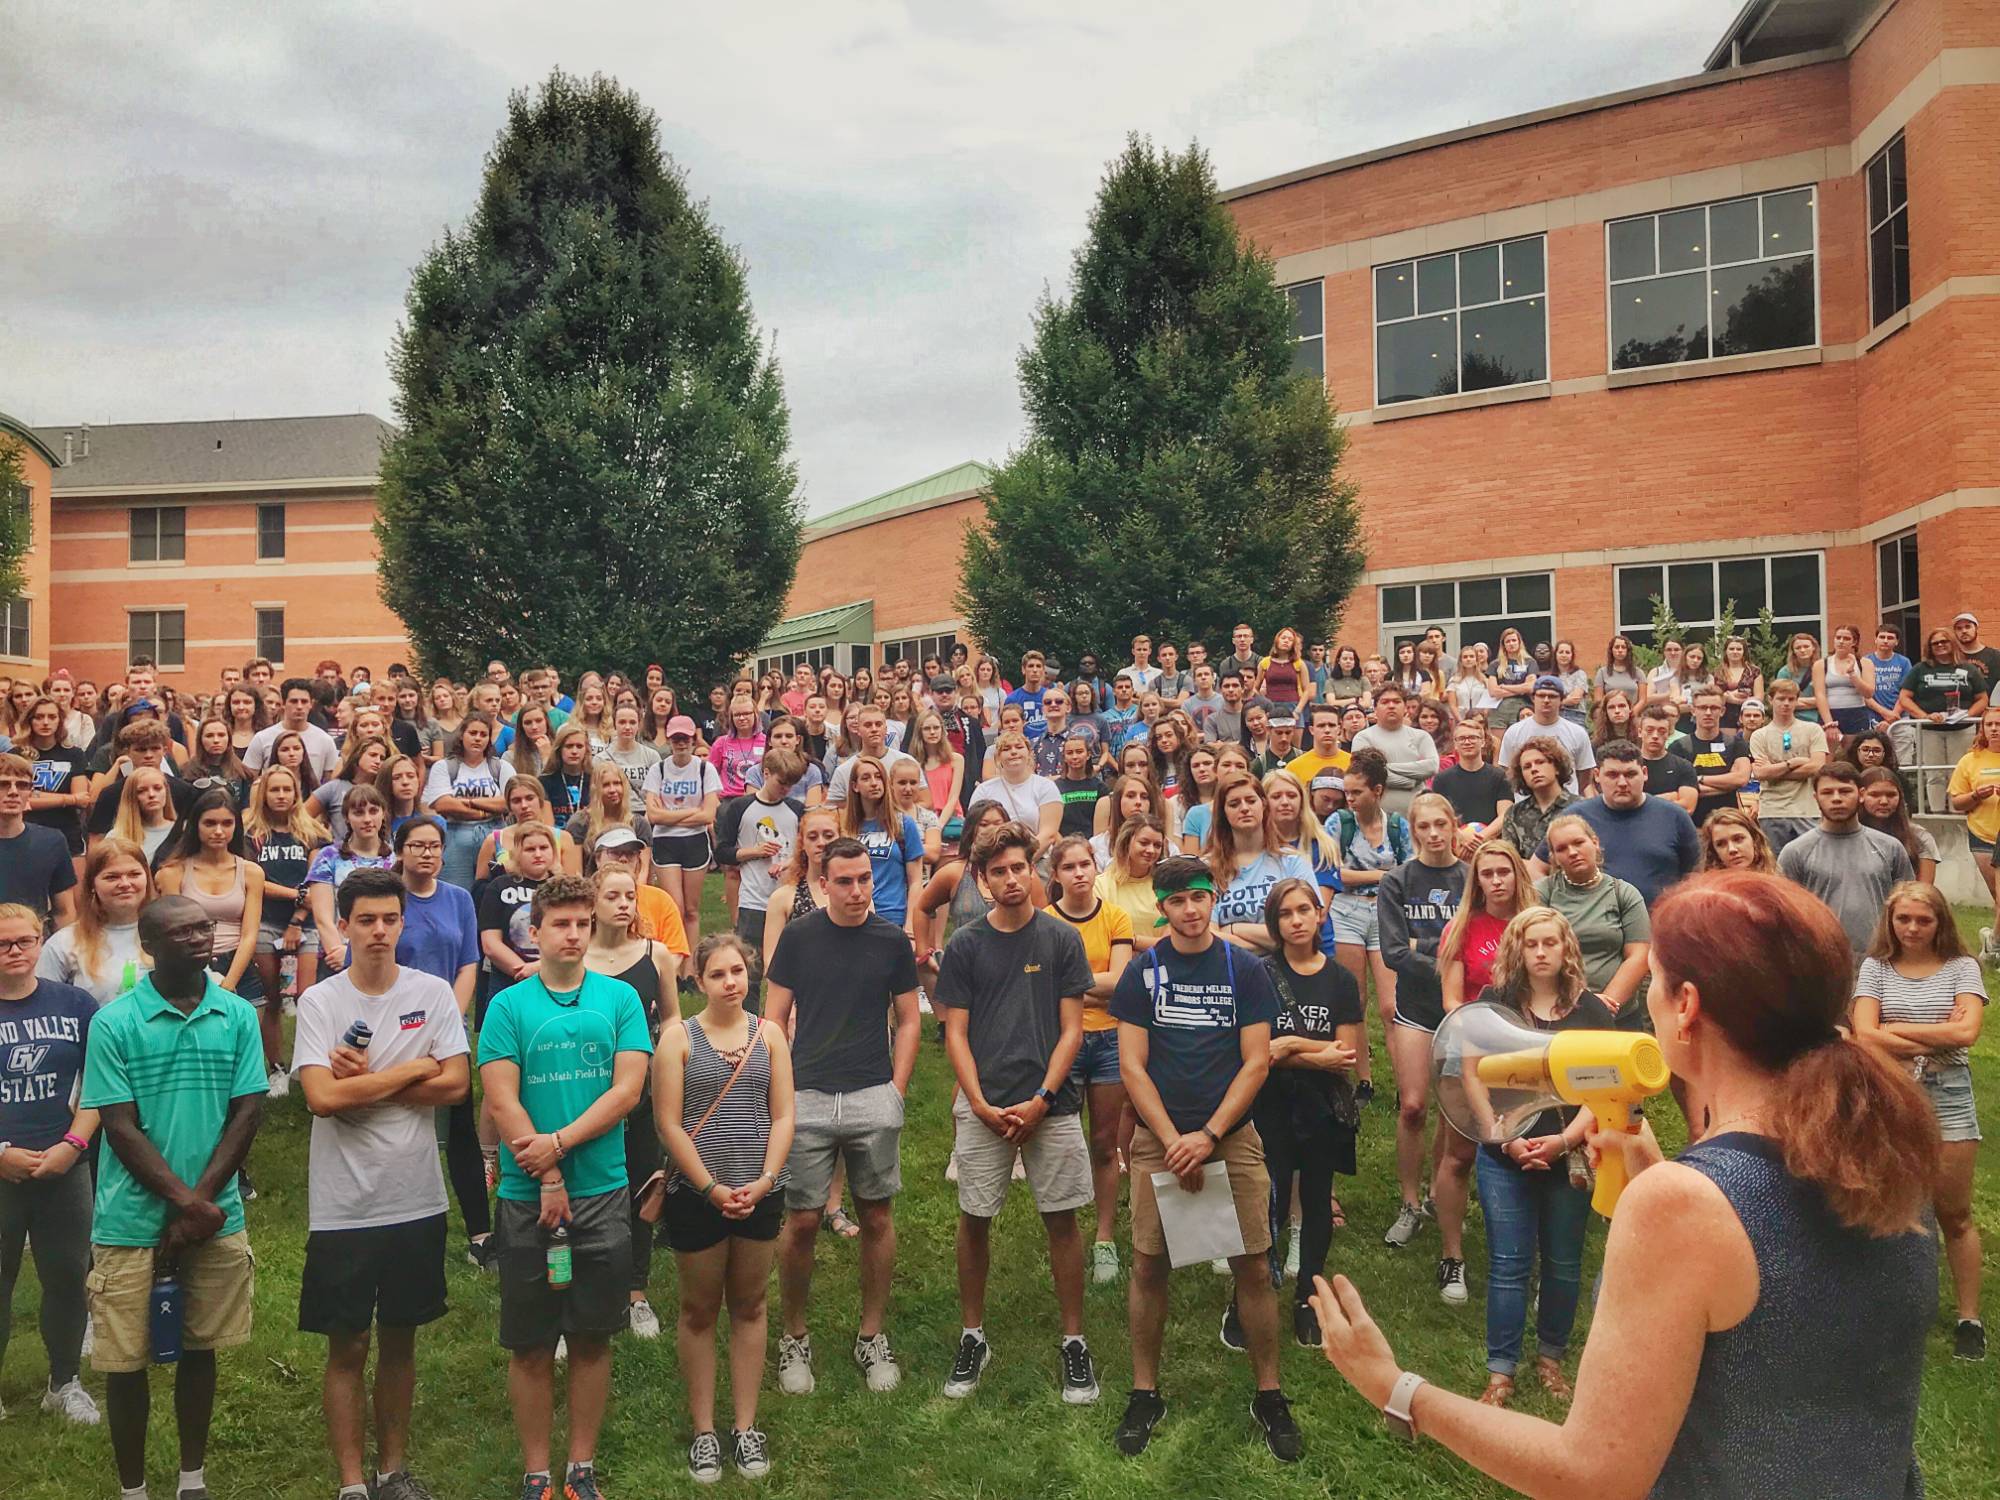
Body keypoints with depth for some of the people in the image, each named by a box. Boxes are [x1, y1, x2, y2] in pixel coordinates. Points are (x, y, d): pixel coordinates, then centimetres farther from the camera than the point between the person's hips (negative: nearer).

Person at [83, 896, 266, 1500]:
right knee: (126, 1361, 6)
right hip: (132, 1221, -2)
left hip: (216, 1218, 2)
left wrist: (199, 1204, -10)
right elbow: (119, 1127, -9)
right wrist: (187, 1201, -14)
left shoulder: (239, 1015, 0)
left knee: (200, 1349, 14)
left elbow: (247, 1113, -2)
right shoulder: (114, 1022, -7)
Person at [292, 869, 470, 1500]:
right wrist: (413, 1070, -13)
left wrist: (364, 1083, -13)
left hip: (417, 1202, 2)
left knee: (400, 1340, 16)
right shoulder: (319, 1002, -7)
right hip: (342, 1206, -2)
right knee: (348, 1348, 8)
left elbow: (456, 1083, -9)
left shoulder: (433, 992, -1)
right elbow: (322, 1097, -18)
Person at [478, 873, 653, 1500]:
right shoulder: (508, 1006, -1)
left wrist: (557, 1144, -14)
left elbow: (626, 1090, -5)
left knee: (592, 1338, 10)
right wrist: (548, 1179, -13)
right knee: (530, 1345, 8)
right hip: (526, 1196, -1)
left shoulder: (620, 999, 2)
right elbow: (502, 1101, -7)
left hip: (603, 1194, 1)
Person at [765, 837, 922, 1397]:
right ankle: (794, 1338, 21)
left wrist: (897, 1087, 1)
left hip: (874, 1097, 1)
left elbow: (908, 1020, 9)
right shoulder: (798, 936, 1)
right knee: (801, 1222, 2)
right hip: (807, 1098, -1)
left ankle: (872, 1337, 25)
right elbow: (775, 1017, 4)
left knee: (876, 1217, 8)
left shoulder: (892, 941, 3)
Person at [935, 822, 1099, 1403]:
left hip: (1051, 1105, -1)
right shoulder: (965, 945, 2)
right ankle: (972, 1337, 25)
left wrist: (1041, 1100, -9)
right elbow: (956, 1034, 2)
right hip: (982, 1107, 1)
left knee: (1062, 1222, 5)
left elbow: (1071, 1029, 0)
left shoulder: (1062, 939, 1)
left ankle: (1073, 1342, 19)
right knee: (975, 1222, 8)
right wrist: (981, 1105, -8)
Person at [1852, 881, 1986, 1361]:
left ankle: (1969, 1317, 17)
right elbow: (1864, 1034, -9)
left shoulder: (1961, 968, 1)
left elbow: (1967, 1032, -12)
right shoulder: (1876, 968, 3)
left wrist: (1896, 1029, -9)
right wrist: (1938, 1037, -11)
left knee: (1953, 1215, 7)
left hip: (1948, 1098, -1)